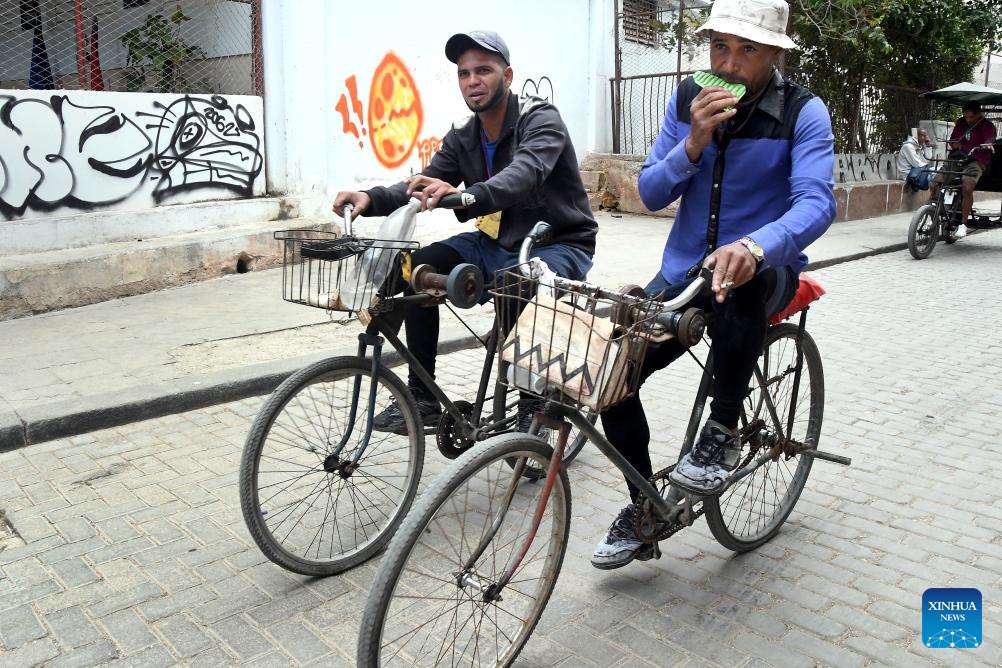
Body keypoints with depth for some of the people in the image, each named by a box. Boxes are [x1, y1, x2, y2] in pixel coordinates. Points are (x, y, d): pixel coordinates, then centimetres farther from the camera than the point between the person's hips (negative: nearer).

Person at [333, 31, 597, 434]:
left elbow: (525, 173, -36)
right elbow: (425, 187, -6)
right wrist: (371, 198, -27)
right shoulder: (462, 137, 4)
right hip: (497, 242, 6)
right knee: (421, 267, -14)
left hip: (559, 246, -6)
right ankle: (422, 397, -6)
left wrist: (466, 196, -56)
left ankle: (533, 405, -16)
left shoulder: (540, 119, -15)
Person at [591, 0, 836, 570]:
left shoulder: (804, 113, -9)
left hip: (763, 271, -3)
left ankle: (724, 430, -17)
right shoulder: (688, 100, 2)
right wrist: (693, 145, -21)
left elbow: (817, 202, -25)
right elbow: (651, 194, -1)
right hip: (683, 270, 4)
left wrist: (754, 246, -46)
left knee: (741, 282, -41)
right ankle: (643, 512, 7)